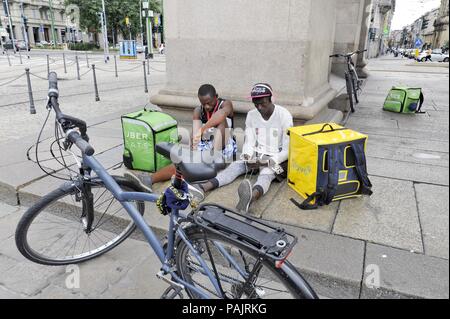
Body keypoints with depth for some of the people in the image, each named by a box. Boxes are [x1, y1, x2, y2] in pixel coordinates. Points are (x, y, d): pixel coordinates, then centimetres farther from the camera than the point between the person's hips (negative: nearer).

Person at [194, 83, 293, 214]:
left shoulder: (284, 115, -13)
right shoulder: (251, 115, 0)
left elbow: (287, 150, -13)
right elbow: (249, 142, 1)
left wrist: (269, 161, -26)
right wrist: (247, 157, -21)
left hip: (277, 159, -5)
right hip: (257, 156, 5)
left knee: (265, 174, -37)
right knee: (235, 166, -22)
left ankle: (252, 196, -71)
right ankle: (202, 188, -41)